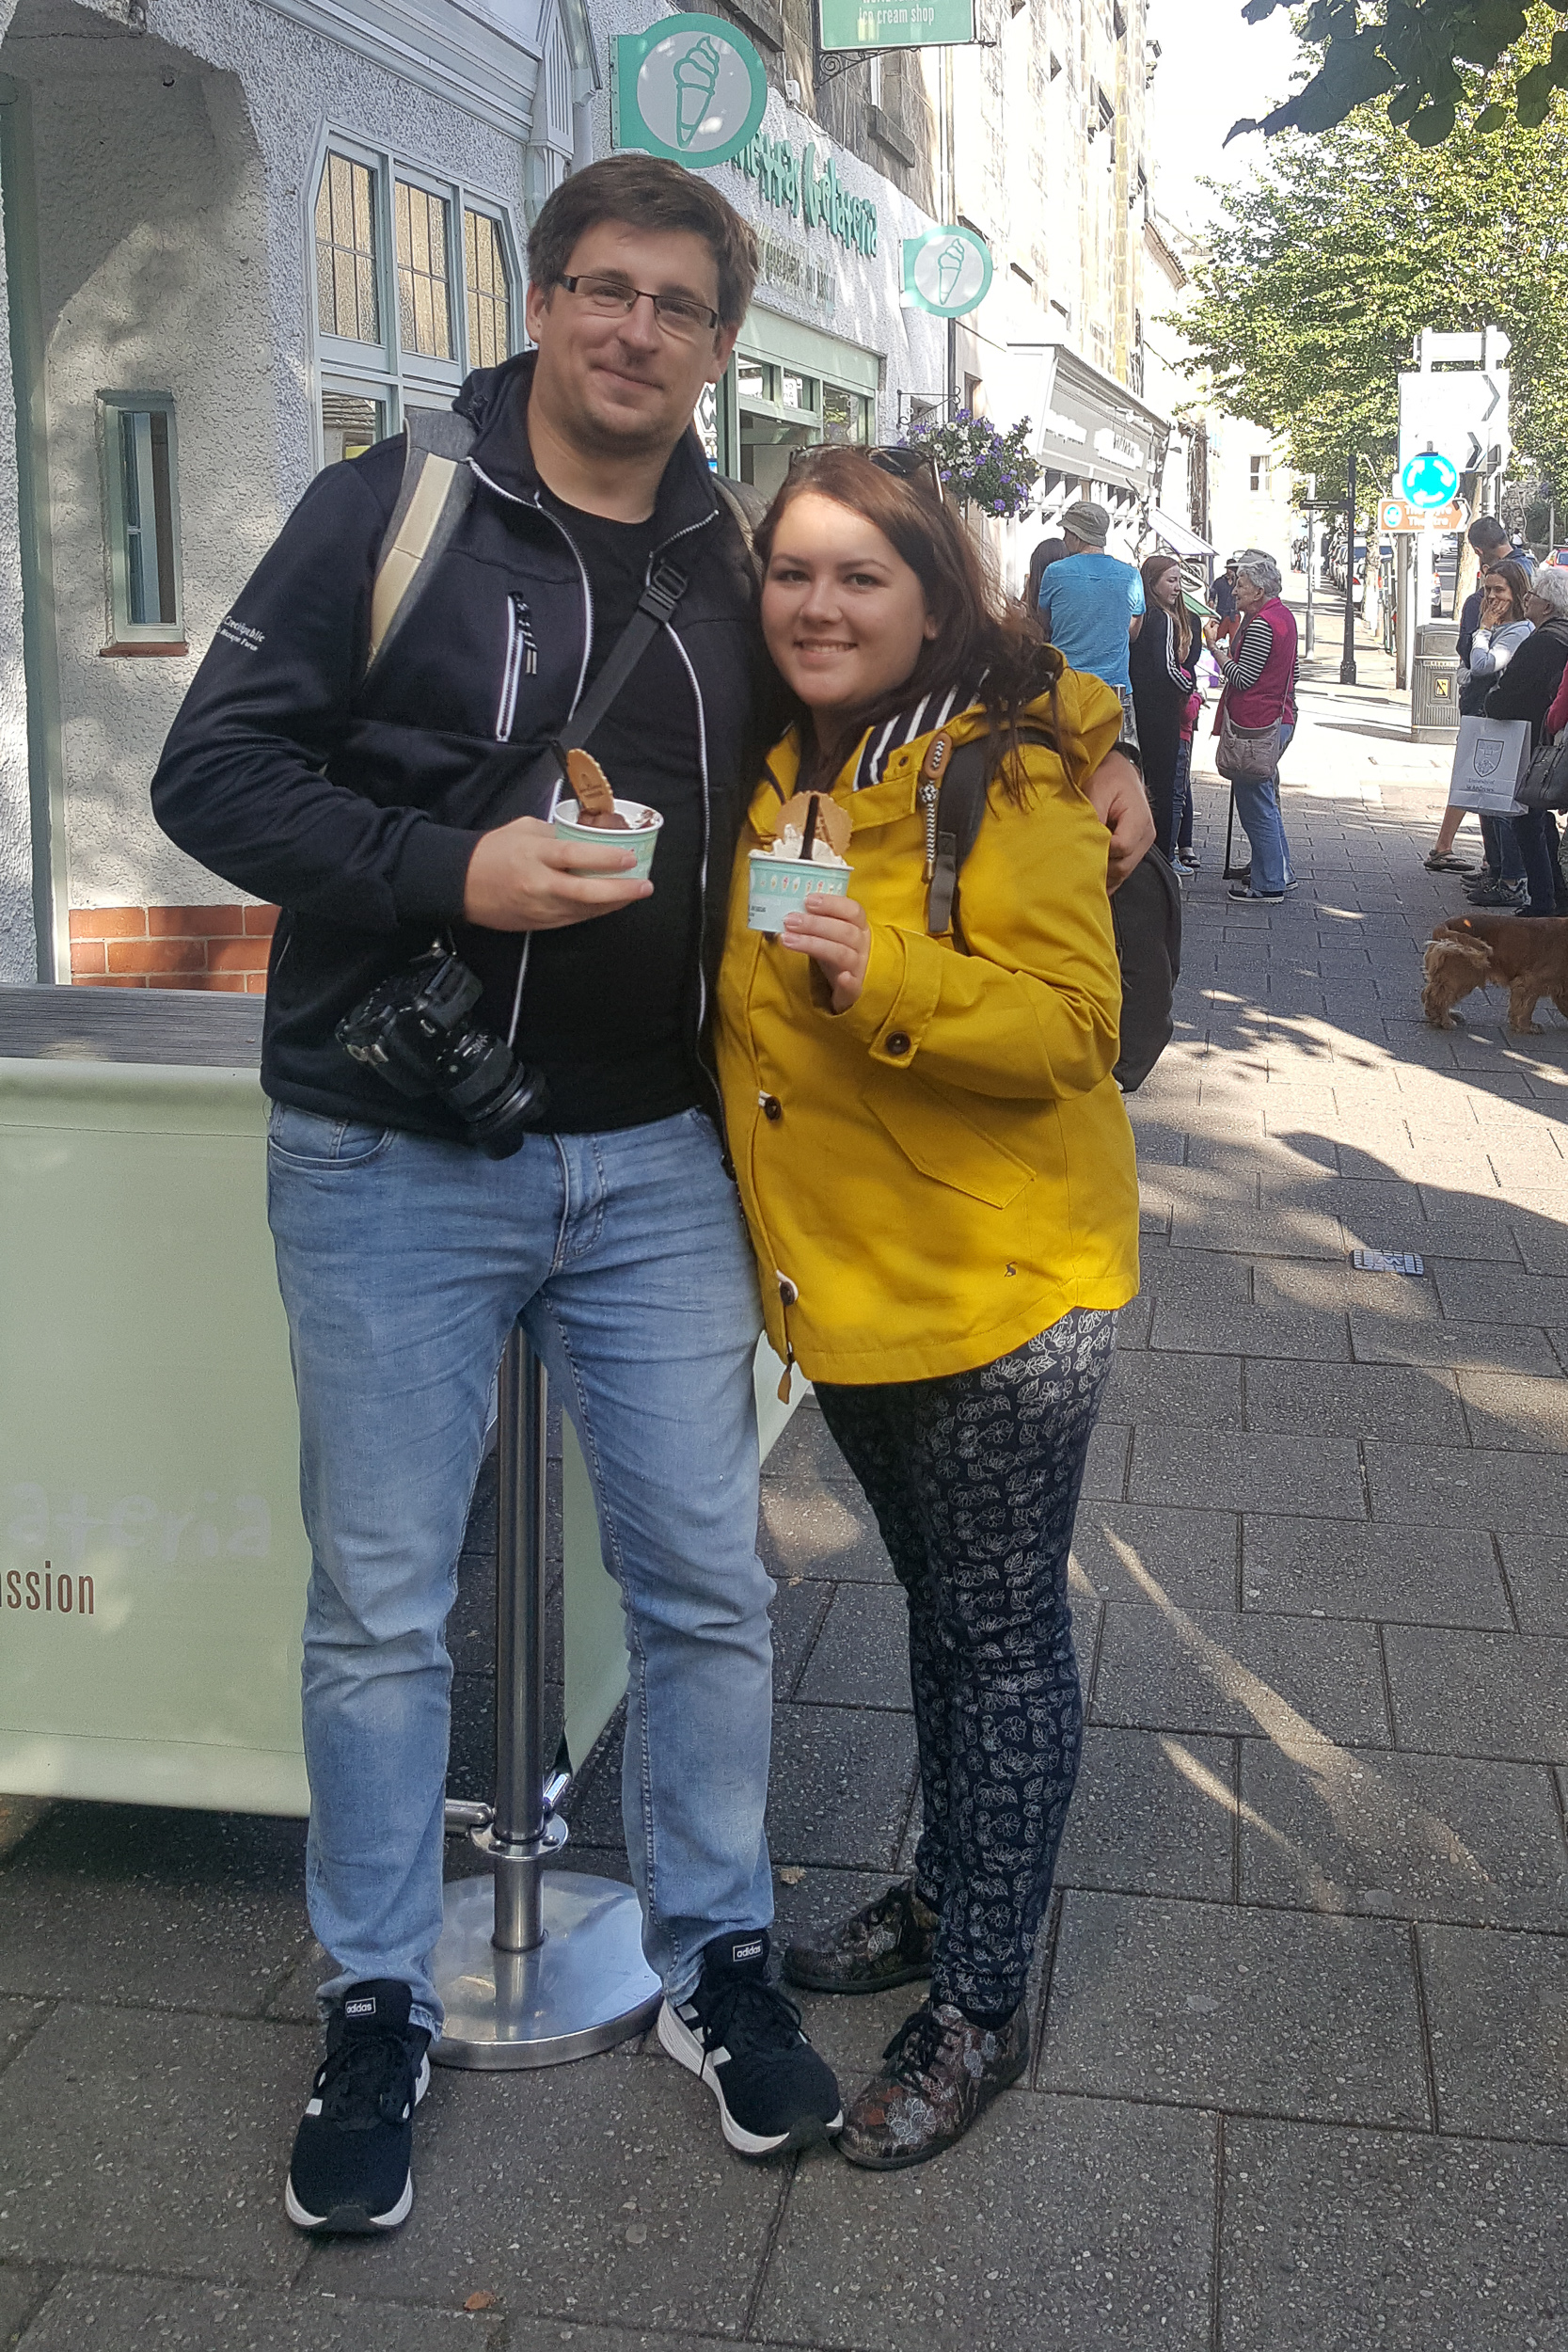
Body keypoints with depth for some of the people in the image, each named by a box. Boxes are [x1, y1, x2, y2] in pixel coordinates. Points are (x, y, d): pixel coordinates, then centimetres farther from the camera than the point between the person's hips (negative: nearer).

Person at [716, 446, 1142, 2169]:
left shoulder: (1012, 771, -14)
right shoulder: (772, 770, 8)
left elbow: (1073, 1024, -22)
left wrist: (887, 978, -36)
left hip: (999, 1280, -7)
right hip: (843, 1270, 7)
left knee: (1000, 1633, 4)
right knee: (938, 1603, 22)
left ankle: (981, 2005, 19)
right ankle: (951, 1893, 40)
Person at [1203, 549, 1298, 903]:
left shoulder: (1261, 624, -17)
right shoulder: (1284, 615, 15)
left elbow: (1242, 678, -18)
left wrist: (1213, 646, -10)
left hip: (1256, 725, -10)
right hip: (1280, 719, 10)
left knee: (1255, 806, -3)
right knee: (1266, 801, 18)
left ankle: (1268, 884, 1)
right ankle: (1280, 873, 24)